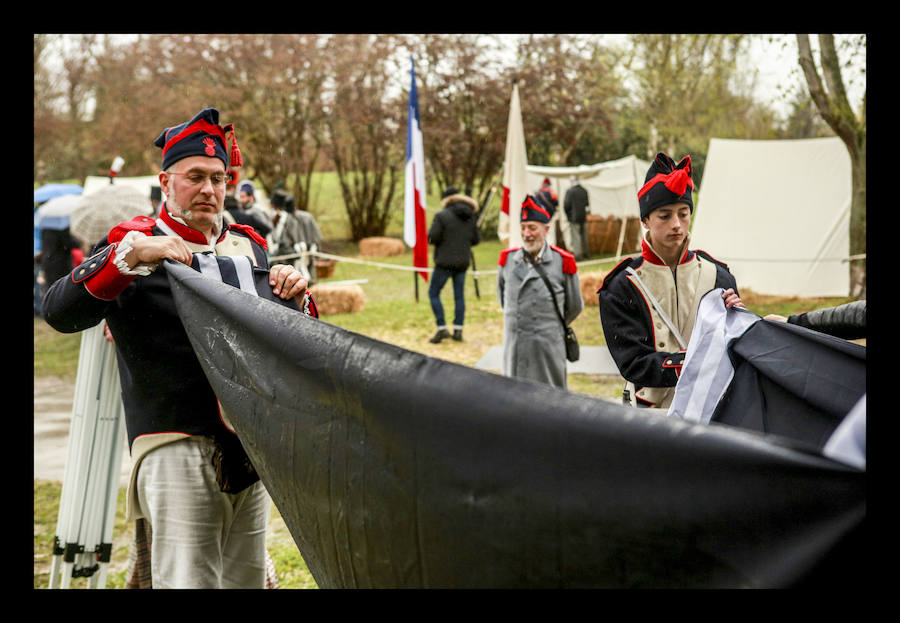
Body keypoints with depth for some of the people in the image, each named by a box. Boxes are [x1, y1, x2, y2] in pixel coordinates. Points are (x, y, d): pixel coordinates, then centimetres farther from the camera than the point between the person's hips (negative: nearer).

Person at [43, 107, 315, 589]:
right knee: (188, 581, -10)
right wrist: (131, 254, -24)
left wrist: (295, 300, 1)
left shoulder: (250, 246, 16)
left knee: (248, 580, 13)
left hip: (253, 449, 6)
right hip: (177, 452, -6)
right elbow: (60, 313, -15)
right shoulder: (135, 244, -1)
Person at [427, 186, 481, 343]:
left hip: (445, 261, -5)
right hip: (463, 261, 5)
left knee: (433, 293, 5)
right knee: (459, 295, 11)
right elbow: (476, 239, 9)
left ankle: (442, 328, -2)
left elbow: (432, 238, -15)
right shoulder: (471, 217, 4)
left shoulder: (442, 216, -12)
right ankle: (458, 331, 10)